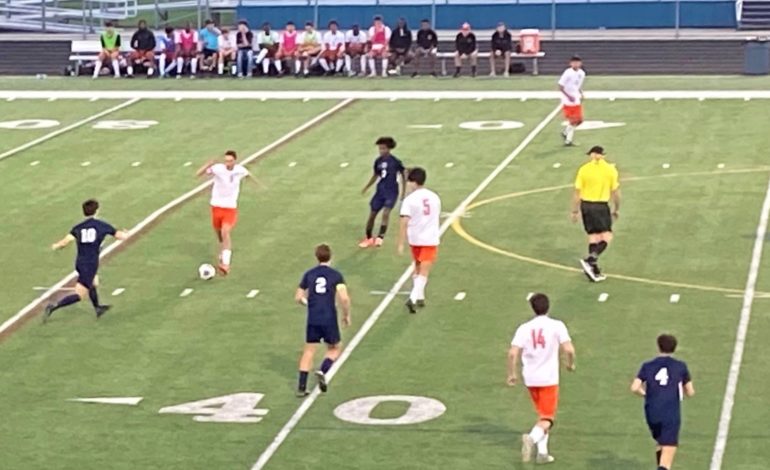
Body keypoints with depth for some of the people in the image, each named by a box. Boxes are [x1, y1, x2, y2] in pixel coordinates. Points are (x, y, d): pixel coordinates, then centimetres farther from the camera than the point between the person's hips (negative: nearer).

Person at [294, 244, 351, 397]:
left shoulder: (309, 274, 5)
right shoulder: (335, 275, -3)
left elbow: (298, 297, 9)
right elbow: (344, 298, -13)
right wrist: (346, 315, 2)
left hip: (312, 320, 3)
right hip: (329, 319, -2)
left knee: (309, 351, 10)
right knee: (335, 348, 18)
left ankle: (301, 387, 7)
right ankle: (322, 371, -7)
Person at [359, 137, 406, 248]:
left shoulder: (395, 162, -10)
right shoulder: (378, 161, 2)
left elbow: (403, 175, 0)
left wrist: (403, 192, 0)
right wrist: (366, 188, 9)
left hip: (391, 192, -5)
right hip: (380, 191, 5)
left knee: (386, 213, -24)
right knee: (372, 215, 8)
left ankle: (380, 237, -23)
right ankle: (369, 238, 25)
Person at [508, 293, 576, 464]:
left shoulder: (524, 328, 0)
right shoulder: (557, 326, -7)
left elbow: (513, 353, -7)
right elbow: (569, 349, -15)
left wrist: (512, 374, 5)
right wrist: (571, 364, 5)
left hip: (530, 379, 4)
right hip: (549, 378, -4)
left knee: (542, 414, 21)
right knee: (547, 419, 1)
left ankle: (542, 452, 17)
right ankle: (532, 438, -28)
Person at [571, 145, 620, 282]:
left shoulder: (584, 169, -1)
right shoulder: (610, 169, -4)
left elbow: (577, 192, -1)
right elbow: (615, 192, -1)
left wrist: (575, 211, 7)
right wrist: (616, 209, 12)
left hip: (586, 205, 3)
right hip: (601, 205, -3)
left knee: (593, 236, 12)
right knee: (606, 237, 3)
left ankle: (595, 270, 13)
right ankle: (589, 260, -19)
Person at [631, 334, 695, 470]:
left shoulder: (648, 366, 5)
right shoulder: (680, 367, 3)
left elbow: (634, 388, -6)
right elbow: (690, 392, 7)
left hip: (652, 414, 3)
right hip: (671, 415, -3)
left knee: (660, 443, 28)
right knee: (669, 450, -9)